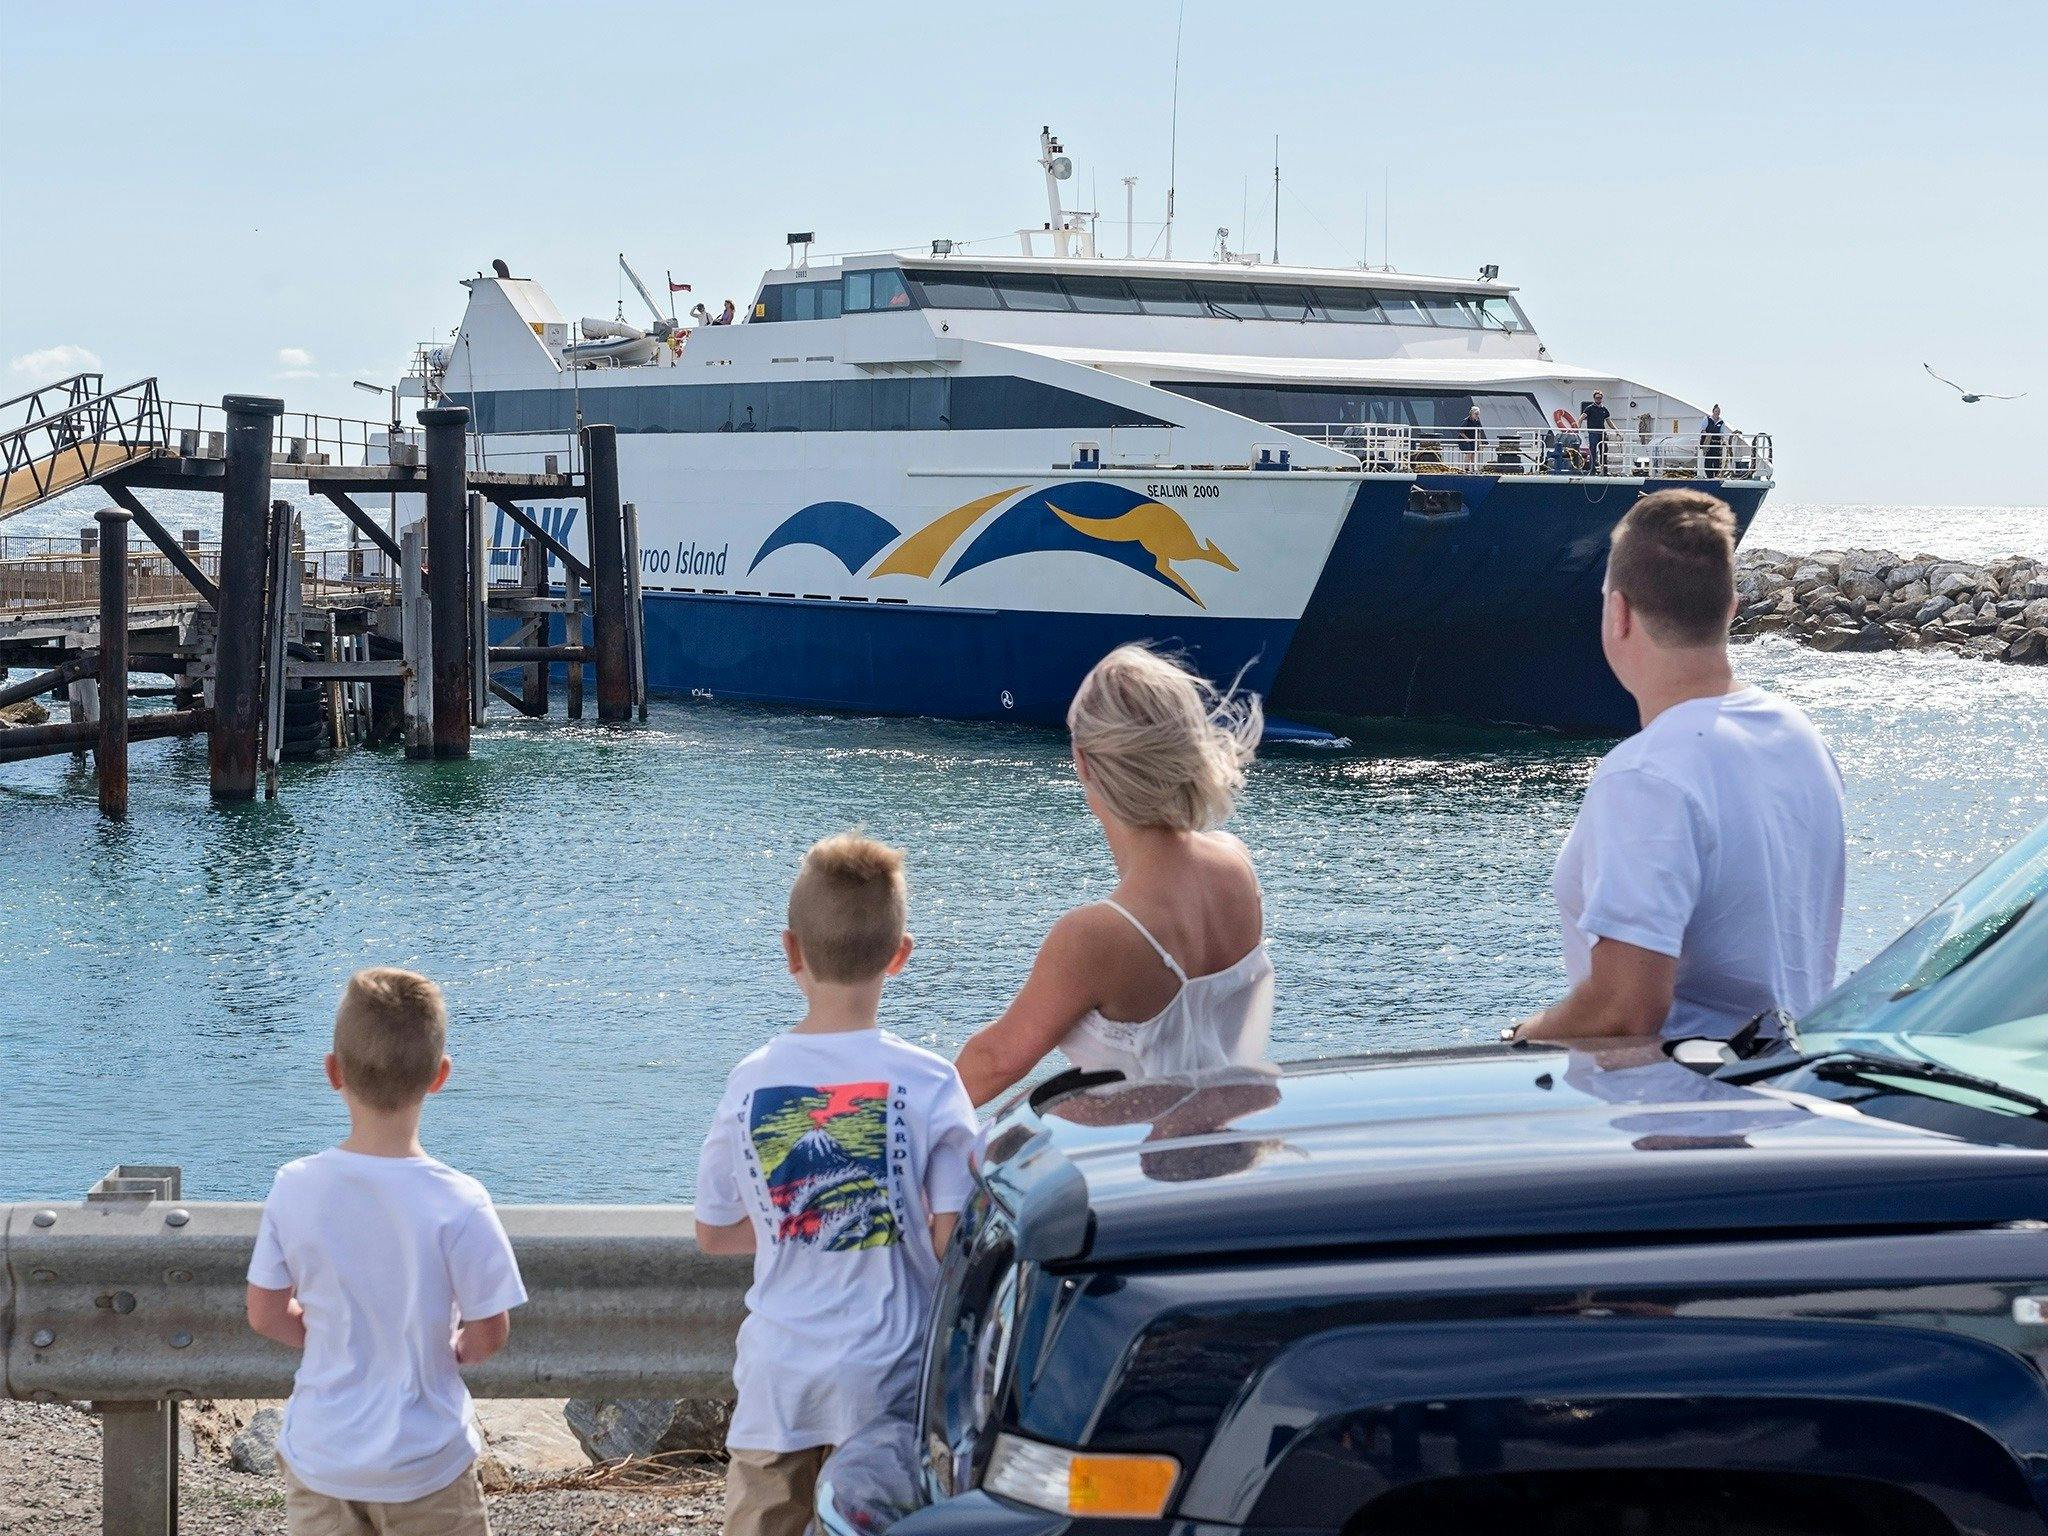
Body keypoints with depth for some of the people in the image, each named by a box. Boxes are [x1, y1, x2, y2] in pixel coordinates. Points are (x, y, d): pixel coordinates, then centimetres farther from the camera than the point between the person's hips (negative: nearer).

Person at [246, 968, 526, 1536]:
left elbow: (266, 1315, -2)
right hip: (424, 1465, -3)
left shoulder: (294, 1188, -12)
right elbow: (489, 1335, -12)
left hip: (319, 1459, 3)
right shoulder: (459, 1204, -20)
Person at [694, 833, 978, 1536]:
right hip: (887, 1383, -2)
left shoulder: (751, 1082, -2)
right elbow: (953, 1242, -12)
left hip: (778, 1381, 2)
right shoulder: (929, 1083, -10)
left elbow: (713, 1232, 8)